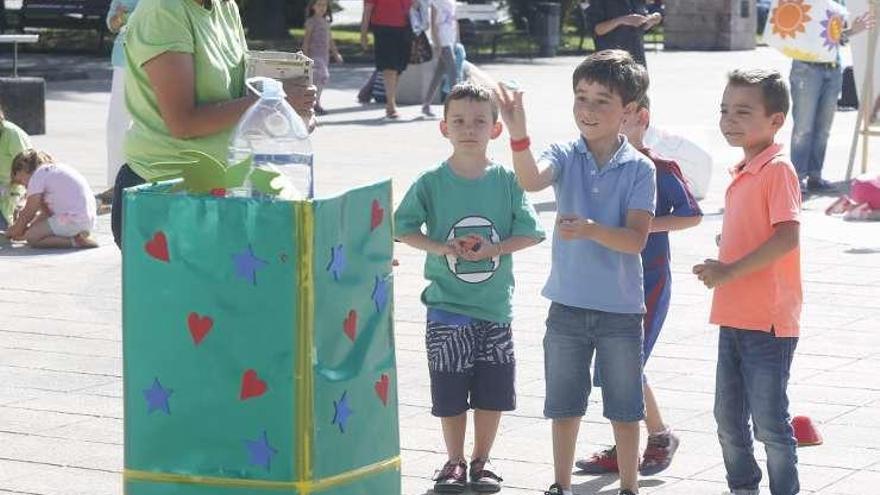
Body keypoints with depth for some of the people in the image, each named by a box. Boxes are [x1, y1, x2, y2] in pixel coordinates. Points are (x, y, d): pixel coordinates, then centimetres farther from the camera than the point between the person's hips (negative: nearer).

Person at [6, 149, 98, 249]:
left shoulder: (38, 175, -5)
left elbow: (28, 213, -2)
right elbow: (47, 211, 25)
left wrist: (14, 232, 12)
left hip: (74, 221, -10)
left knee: (32, 237, -7)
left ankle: (75, 241, -15)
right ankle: (78, 236, 5)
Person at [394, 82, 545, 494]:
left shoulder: (507, 181, -1)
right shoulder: (431, 182, -4)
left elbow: (530, 232, -1)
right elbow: (402, 228, -2)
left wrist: (494, 249, -16)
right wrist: (441, 248, -16)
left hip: (495, 305, 1)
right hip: (446, 305, -1)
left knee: (493, 390, 7)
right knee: (449, 390, 4)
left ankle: (481, 461, 24)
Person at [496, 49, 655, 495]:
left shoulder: (639, 168, -6)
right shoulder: (565, 156, -2)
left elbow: (636, 239, -15)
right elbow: (531, 180, -25)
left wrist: (591, 230, -32)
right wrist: (518, 132, -41)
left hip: (621, 307, -2)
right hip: (568, 303, 2)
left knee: (624, 407, 10)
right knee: (564, 404, 12)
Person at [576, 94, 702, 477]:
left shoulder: (658, 168, -11)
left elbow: (692, 215, -12)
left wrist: (644, 225, -19)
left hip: (648, 279, -7)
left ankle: (660, 435, 12)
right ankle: (623, 449, 19)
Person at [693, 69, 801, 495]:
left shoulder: (778, 170, -14)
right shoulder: (741, 173, 13)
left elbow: (787, 237, -24)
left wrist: (730, 271, -24)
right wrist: (719, 264, 7)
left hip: (768, 321, -9)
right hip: (734, 317, 9)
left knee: (769, 421, -2)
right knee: (729, 419, 16)